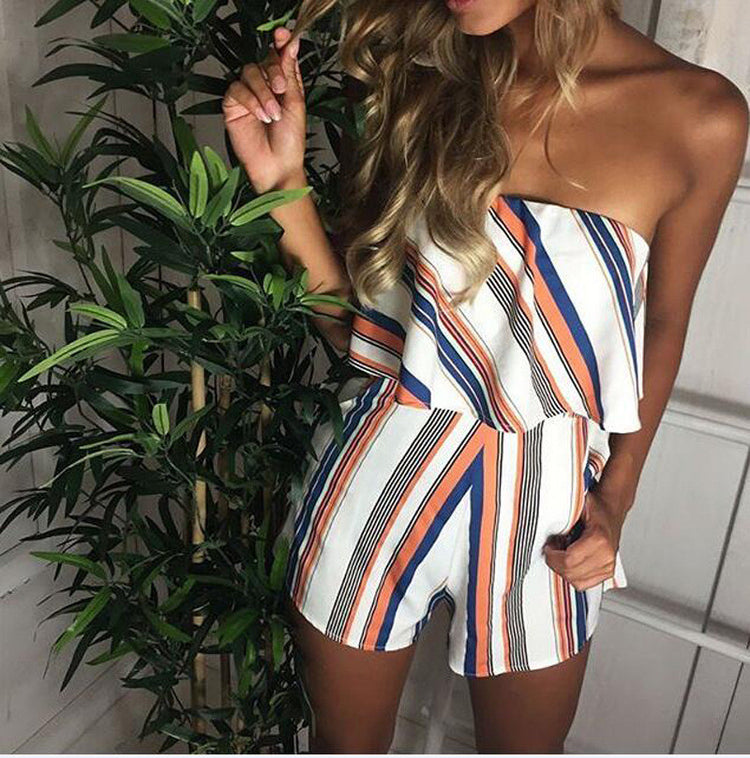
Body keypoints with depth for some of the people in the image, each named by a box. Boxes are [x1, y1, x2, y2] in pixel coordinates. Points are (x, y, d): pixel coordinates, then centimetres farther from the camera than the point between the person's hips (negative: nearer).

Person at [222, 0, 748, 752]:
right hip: (377, 477, 2)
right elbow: (352, 317, -5)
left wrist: (617, 495, 0)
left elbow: (663, 321, 3)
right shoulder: (424, 74, -7)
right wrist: (282, 180, -17)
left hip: (540, 504, 0)